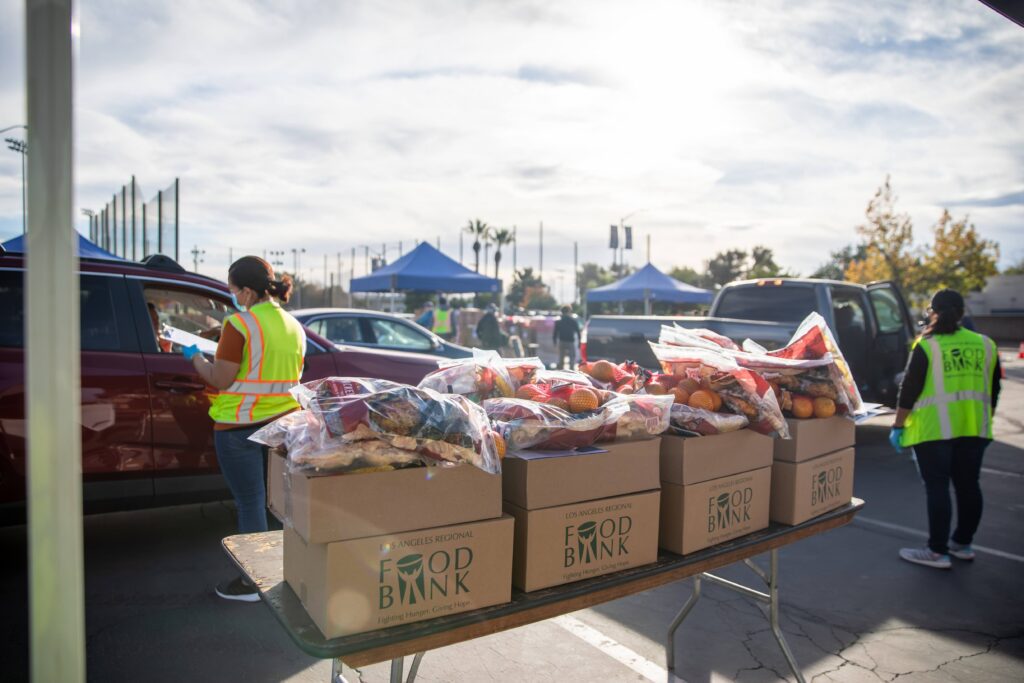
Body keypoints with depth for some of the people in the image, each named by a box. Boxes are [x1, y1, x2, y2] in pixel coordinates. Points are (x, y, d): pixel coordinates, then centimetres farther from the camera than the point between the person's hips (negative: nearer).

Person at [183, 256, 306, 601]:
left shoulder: (239, 324, -14)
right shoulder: (294, 326, 9)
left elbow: (220, 380, -13)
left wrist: (194, 356, 5)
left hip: (241, 427, -7)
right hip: (284, 424, 7)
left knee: (250, 502, 3)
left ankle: (254, 583, 13)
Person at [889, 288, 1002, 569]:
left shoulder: (927, 346, -7)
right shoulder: (985, 344, 8)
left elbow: (909, 390, -9)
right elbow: (993, 390, 14)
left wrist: (897, 425, -3)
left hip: (934, 428, -5)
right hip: (974, 428, 5)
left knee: (937, 488, -2)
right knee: (968, 485, 14)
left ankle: (938, 552, 1)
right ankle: (962, 544, 26)